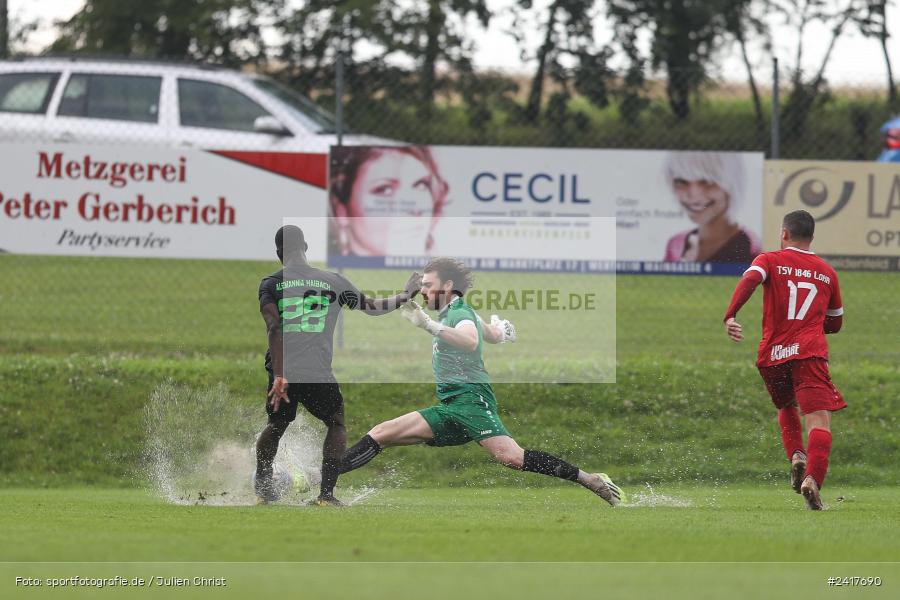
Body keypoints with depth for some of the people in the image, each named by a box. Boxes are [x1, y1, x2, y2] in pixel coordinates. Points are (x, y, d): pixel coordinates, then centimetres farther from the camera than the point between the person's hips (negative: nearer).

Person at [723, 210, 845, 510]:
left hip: (772, 354, 1)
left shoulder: (769, 260, 9)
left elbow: (749, 280, -14)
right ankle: (813, 479, -35)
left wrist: (729, 316, -24)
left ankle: (796, 455, 4)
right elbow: (835, 323, 25)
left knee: (786, 408, 28)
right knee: (819, 419, -12)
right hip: (810, 353, -1)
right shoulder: (827, 272, 17)